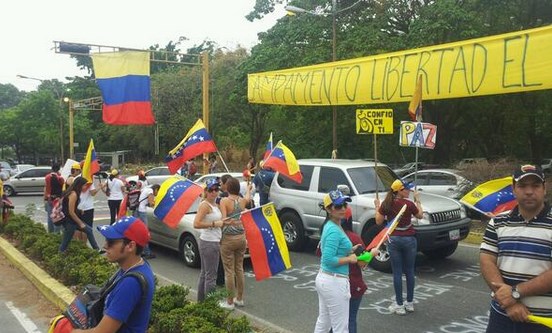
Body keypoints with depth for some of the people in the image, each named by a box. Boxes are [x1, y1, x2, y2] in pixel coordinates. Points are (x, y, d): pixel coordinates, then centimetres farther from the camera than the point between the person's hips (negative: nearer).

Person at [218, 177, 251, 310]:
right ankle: (239, 298, 26)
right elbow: (248, 198, 29)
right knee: (239, 269, 16)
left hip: (228, 239, -5)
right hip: (241, 237, 5)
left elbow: (224, 219, -21)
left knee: (229, 271, 2)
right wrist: (248, 188, 49)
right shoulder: (242, 200, 4)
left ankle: (229, 302, 10)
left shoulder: (224, 201, -12)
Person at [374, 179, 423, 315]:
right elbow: (420, 216, 7)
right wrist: (417, 201, 17)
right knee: (409, 271, 13)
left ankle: (400, 305, 9)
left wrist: (377, 207, 13)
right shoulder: (409, 204, -11)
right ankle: (410, 303, 22)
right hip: (409, 239, -1)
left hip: (393, 240, 1)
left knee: (397, 272, 5)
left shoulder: (386, 204, -6)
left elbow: (379, 221, 2)